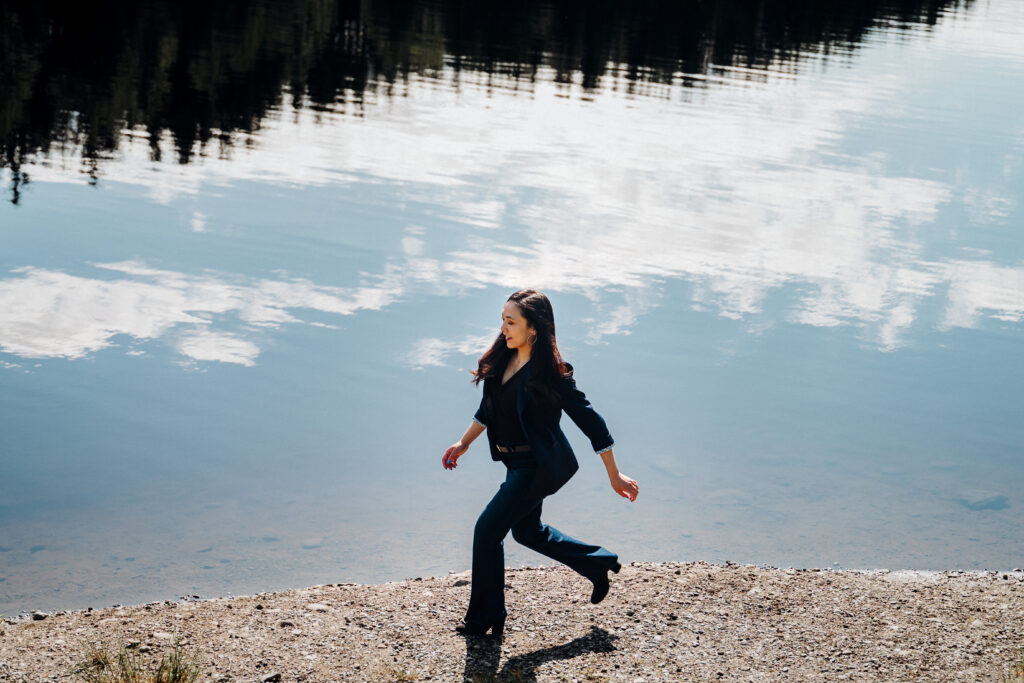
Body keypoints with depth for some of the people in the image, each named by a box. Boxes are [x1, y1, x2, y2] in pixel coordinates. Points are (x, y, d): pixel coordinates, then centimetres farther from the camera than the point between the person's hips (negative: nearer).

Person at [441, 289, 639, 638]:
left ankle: (485, 617, 8)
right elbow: (489, 408, 16)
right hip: (518, 463, 9)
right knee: (527, 530, 22)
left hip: (539, 465, -9)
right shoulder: (502, 360, -2)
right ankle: (600, 563, 38)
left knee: (488, 528, -6)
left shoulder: (549, 373, -24)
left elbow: (591, 423, -18)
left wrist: (614, 476, -14)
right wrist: (464, 443, 17)